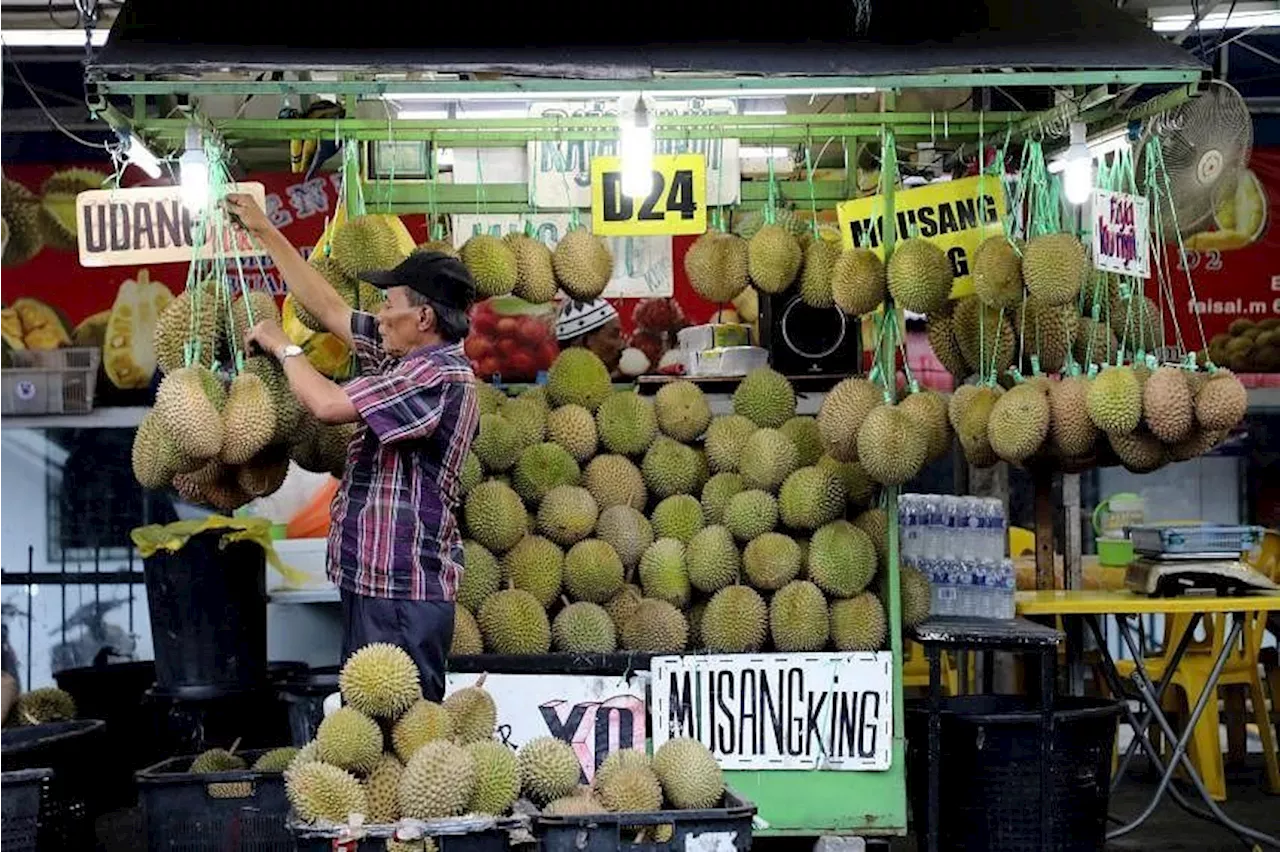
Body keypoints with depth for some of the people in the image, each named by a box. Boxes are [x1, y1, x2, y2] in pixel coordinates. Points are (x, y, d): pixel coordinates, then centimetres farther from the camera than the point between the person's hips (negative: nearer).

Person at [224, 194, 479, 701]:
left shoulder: (437, 375, -17)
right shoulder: (405, 357, 13)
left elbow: (328, 404, -20)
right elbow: (329, 308, 20)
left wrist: (283, 348, -1)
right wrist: (264, 232, 24)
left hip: (403, 592, -10)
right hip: (375, 582, 10)